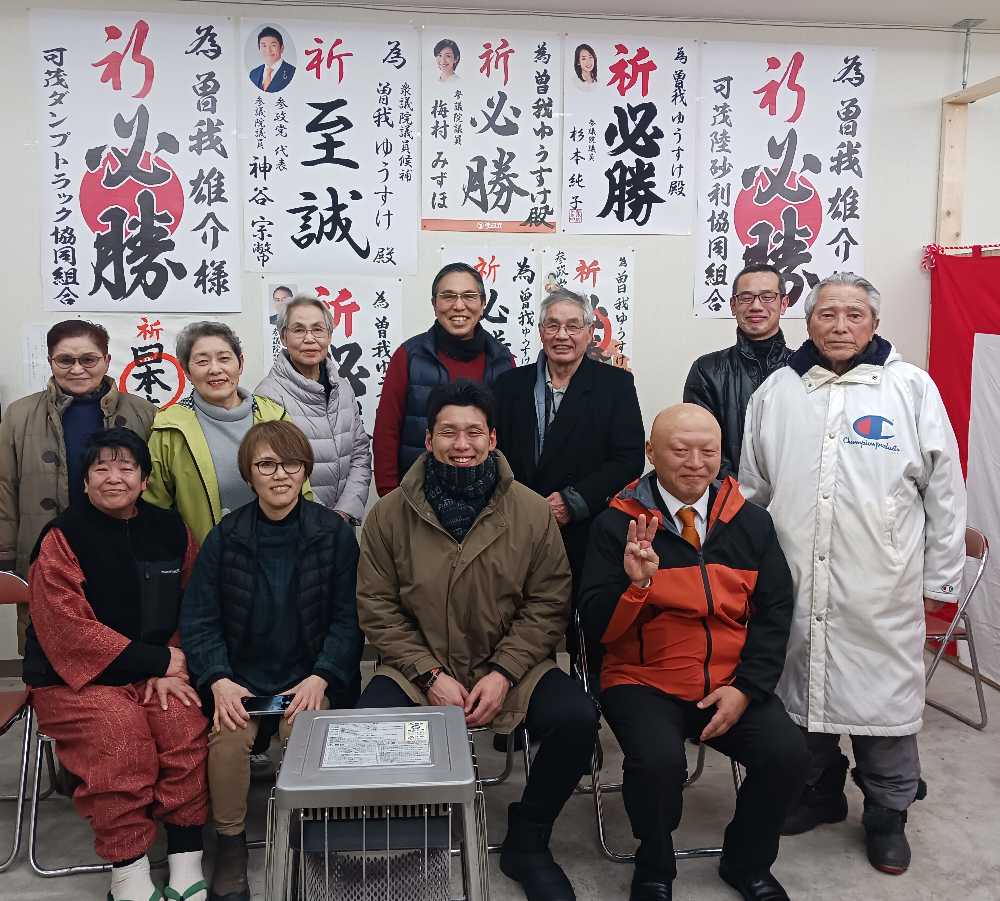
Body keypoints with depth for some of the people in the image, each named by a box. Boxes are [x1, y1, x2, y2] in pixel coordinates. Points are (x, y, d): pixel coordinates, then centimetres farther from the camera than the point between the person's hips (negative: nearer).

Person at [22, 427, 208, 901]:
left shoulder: (170, 531, 7)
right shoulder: (63, 537, -5)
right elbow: (69, 630, -13)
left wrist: (171, 669, -9)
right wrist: (159, 660, -14)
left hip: (157, 672, 3)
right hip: (74, 678, -3)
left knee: (186, 724, -24)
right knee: (120, 734, -29)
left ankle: (186, 859, -12)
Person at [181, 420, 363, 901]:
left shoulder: (334, 533, -3)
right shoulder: (225, 537, 0)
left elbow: (348, 618, -2)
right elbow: (198, 620, 1)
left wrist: (319, 678, -14)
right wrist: (219, 681, -14)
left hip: (310, 677, -1)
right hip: (241, 677, 1)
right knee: (228, 734, -27)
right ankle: (230, 844, -3)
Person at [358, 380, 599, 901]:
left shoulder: (532, 512, -1)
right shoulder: (390, 514, 0)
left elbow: (547, 606, -1)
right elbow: (378, 609, -2)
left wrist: (504, 674, -14)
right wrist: (430, 675, -12)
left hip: (510, 667, 1)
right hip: (417, 668, 0)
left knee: (576, 719, -24)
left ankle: (526, 844, 4)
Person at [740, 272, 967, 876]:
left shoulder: (912, 388, -2)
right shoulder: (777, 391, 7)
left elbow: (944, 490, 1)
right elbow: (751, 487, 14)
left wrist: (939, 578, 2)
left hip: (882, 588, -2)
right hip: (795, 582, 3)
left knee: (883, 692, 6)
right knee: (801, 689, 14)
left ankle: (888, 814, 28)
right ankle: (820, 792, 36)